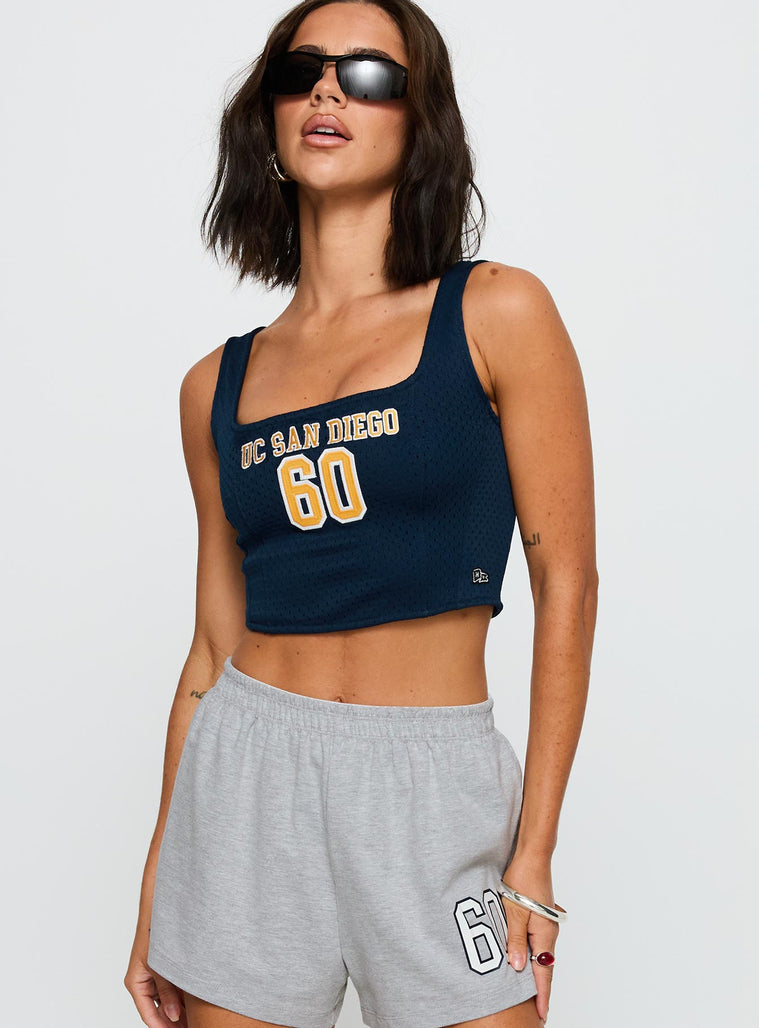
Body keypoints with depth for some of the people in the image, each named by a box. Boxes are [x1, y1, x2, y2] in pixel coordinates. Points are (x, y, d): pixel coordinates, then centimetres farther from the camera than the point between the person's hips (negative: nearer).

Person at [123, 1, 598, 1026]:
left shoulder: (498, 314, -3)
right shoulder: (219, 383, 7)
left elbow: (566, 584, -5)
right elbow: (217, 641, 10)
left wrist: (533, 855, -8)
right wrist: (159, 883, 11)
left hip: (434, 786, -3)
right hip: (246, 781, 3)